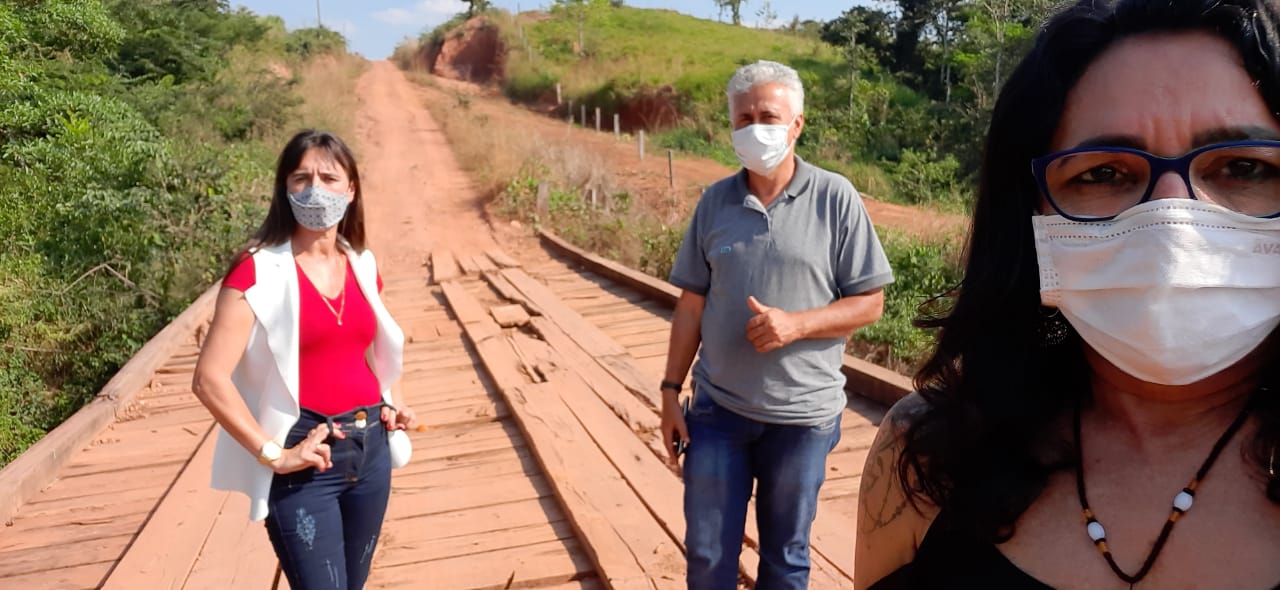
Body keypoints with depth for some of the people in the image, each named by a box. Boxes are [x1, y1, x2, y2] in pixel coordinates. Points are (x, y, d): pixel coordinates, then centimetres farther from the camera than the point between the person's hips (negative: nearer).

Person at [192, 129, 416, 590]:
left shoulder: (362, 266, 5)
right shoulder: (259, 270, -12)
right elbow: (210, 379, -17)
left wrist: (394, 404, 7)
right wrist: (273, 455, -16)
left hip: (370, 451, 6)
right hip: (304, 462, -6)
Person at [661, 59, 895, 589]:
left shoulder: (835, 199, -7)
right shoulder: (714, 201, 1)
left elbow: (870, 304, -6)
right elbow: (691, 306, 5)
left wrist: (795, 324, -20)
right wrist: (671, 390, 3)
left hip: (802, 416, -2)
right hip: (717, 409, 2)